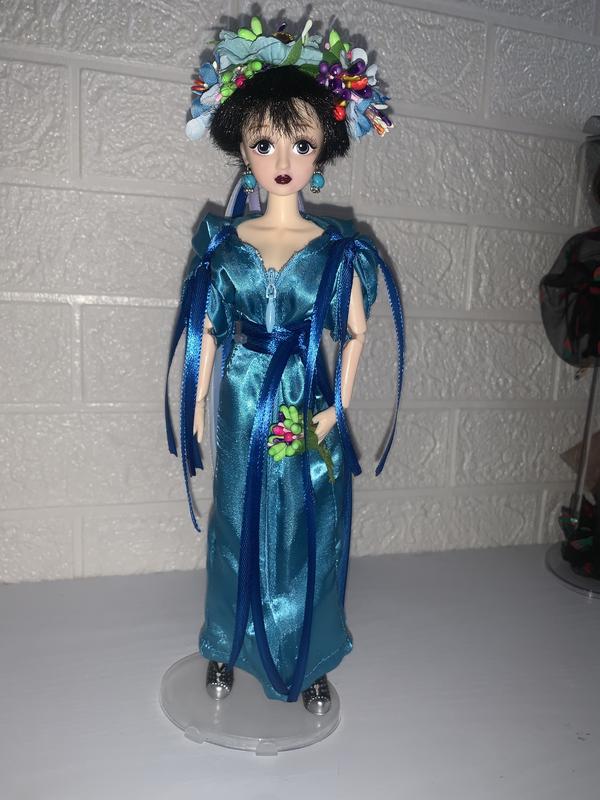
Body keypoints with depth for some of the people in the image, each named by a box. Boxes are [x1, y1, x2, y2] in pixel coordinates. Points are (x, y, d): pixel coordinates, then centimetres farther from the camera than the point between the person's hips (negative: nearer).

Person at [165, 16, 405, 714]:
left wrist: (339, 407, -7)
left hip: (308, 402, -1)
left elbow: (354, 331, 1)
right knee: (240, 525, 13)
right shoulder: (227, 241, 1)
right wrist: (198, 407, 3)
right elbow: (209, 329, 4)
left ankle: (309, 659, 32)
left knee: (308, 529, 9)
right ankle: (230, 645, 37)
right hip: (242, 403, 1)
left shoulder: (336, 246, -2)